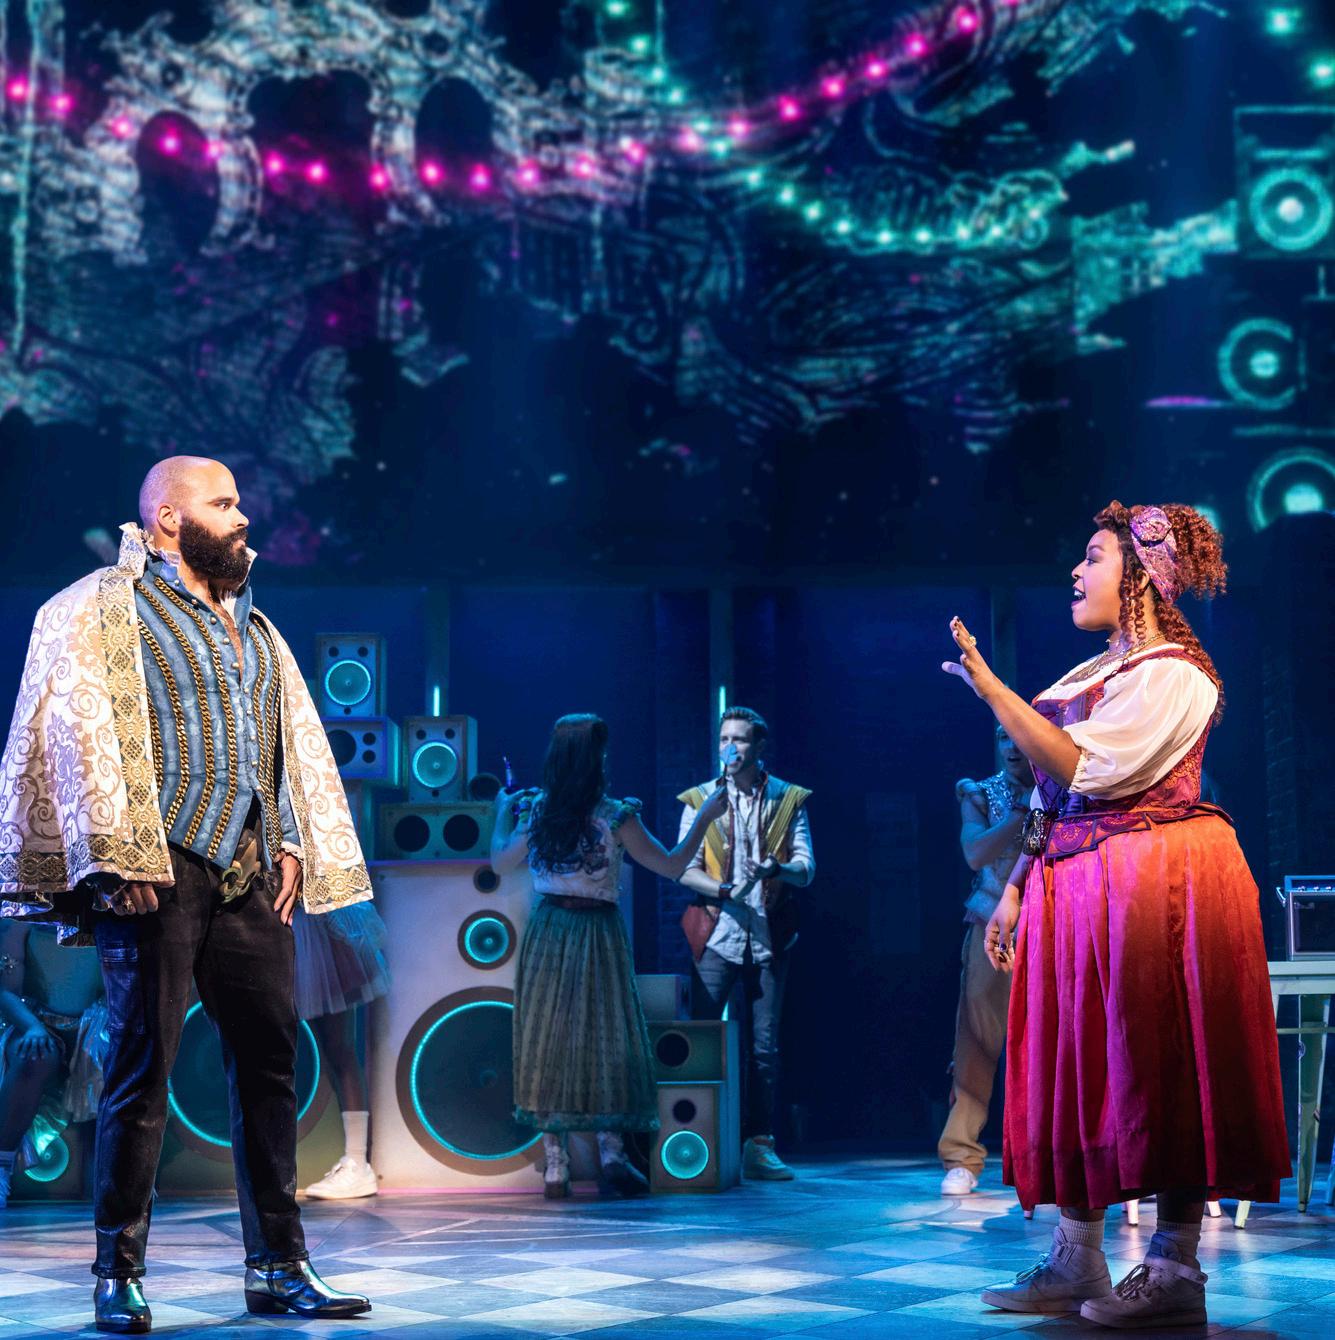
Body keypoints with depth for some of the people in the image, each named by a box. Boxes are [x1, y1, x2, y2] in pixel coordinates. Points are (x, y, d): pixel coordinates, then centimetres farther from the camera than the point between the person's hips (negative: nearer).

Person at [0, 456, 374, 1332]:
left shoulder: (255, 629, 22)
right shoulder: (102, 610, 1)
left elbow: (296, 743, 24)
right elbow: (79, 732, -8)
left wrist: (294, 847, 11)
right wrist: (117, 858, -16)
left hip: (250, 876, 7)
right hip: (159, 870, -6)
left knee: (270, 1063, 5)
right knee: (143, 1066, -6)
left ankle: (279, 1268, 11)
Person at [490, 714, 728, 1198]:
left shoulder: (534, 812, -2)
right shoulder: (615, 817, -11)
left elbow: (501, 861, 14)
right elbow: (672, 865, -5)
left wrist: (503, 812, 30)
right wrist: (704, 818, 5)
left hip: (547, 934, 3)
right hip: (598, 935, -3)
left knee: (547, 1038, 6)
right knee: (607, 1037, 5)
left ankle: (555, 1162, 4)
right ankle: (610, 1148, -5)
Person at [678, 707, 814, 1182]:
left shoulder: (789, 799, 8)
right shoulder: (700, 799, 8)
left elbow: (806, 869, 2)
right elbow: (685, 869, 2)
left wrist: (779, 868, -20)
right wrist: (723, 889, -16)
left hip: (768, 937, 1)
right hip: (716, 934, -1)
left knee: (765, 1044, 2)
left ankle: (759, 1144, 7)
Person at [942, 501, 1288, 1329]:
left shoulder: (1174, 673, -9)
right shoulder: (1089, 678, 18)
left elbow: (1084, 771, -19)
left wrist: (992, 688, -18)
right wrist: (1015, 889, 13)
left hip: (1152, 882, -9)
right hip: (1074, 889, 9)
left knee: (1159, 1067, -7)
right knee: (1076, 1070, 7)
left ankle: (1176, 1273, -4)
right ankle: (1076, 1264, 13)